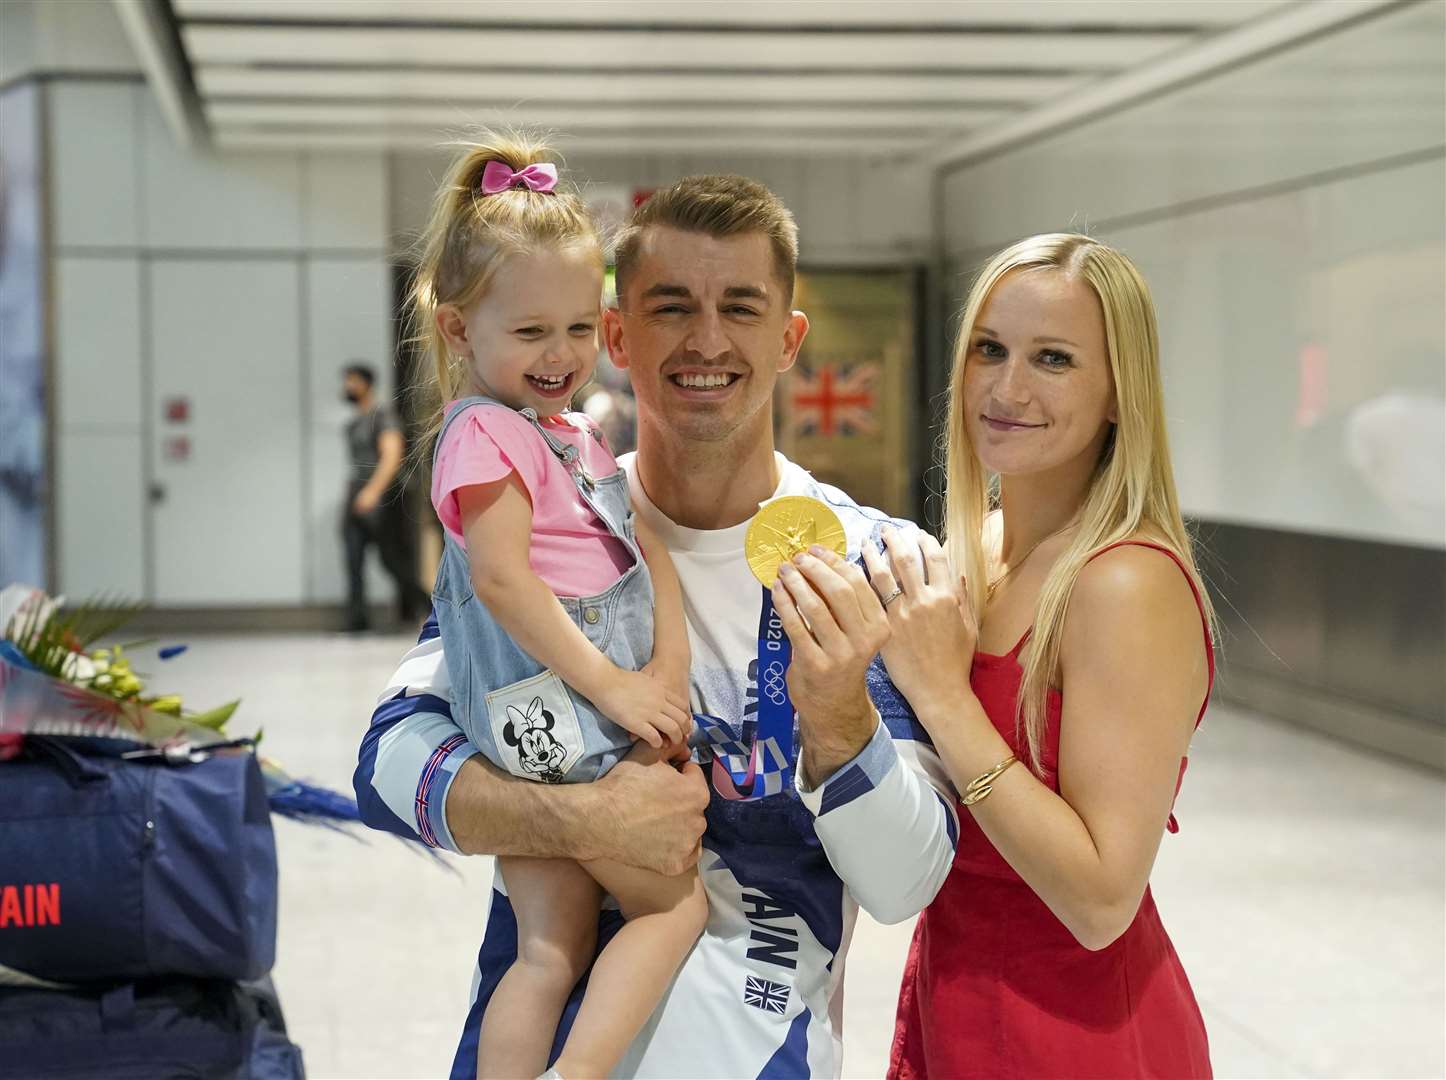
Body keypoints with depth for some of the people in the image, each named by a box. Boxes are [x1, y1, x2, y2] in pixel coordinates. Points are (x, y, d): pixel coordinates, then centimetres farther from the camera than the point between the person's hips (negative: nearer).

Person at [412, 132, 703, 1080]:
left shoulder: (579, 436, 18)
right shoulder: (486, 435, -11)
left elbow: (649, 552, 12)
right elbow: (502, 579, -21)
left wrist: (669, 668, -3)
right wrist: (612, 686, -19)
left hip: (611, 714, 9)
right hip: (548, 722, -9)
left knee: (553, 951, 6)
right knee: (677, 903, -4)